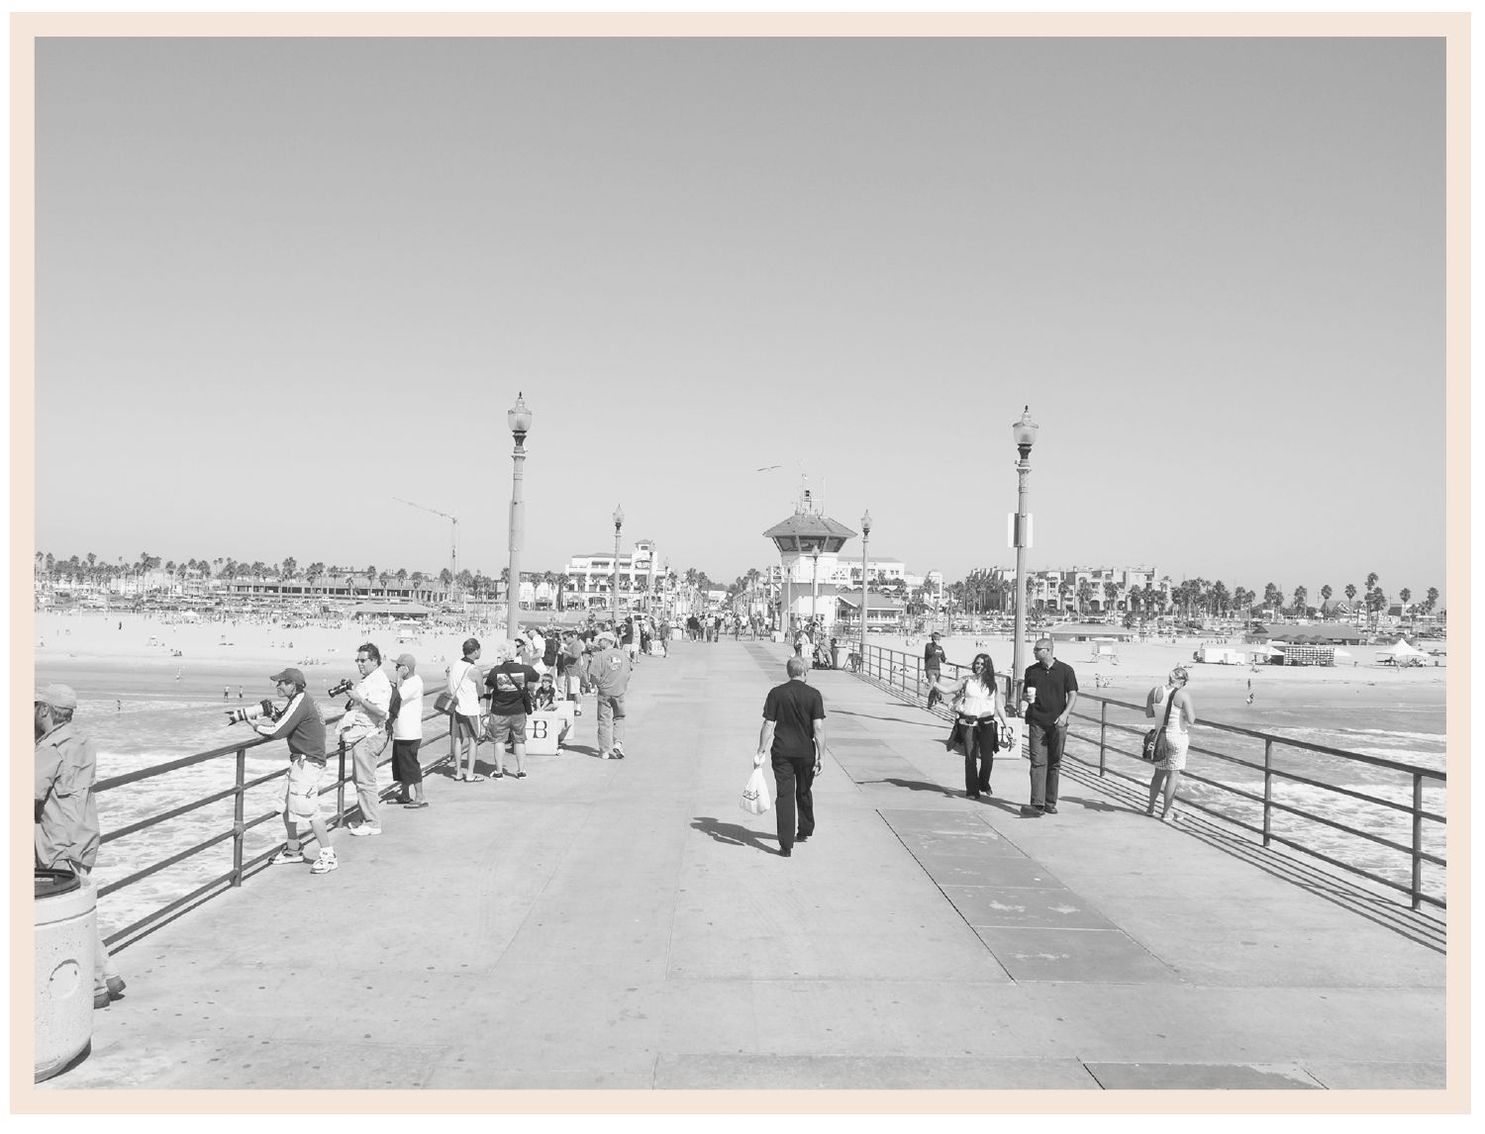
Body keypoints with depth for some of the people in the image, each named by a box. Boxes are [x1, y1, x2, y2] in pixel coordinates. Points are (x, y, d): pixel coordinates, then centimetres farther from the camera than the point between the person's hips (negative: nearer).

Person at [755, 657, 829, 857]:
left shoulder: (776, 693, -4)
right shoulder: (813, 694, -6)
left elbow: (768, 724, -6)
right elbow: (818, 727, -10)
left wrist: (761, 752, 0)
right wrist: (821, 756, -7)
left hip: (781, 751, 0)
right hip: (805, 751, 1)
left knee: (784, 795, 1)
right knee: (804, 792, 21)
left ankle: (786, 845, -2)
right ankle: (805, 831, 39)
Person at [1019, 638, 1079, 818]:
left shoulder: (1065, 670, 1)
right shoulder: (1031, 670, 9)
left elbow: (1073, 695, 1)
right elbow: (1024, 693, 18)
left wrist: (1065, 714, -13)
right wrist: (1027, 697, -5)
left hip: (1057, 723, -1)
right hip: (1037, 723, 1)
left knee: (1054, 764, 6)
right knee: (1038, 763, -8)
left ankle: (1050, 803, 17)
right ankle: (1037, 805, -14)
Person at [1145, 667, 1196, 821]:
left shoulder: (1155, 691, -2)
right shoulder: (1183, 694, -15)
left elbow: (1148, 714, 6)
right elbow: (1191, 720, -14)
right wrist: (1193, 708, 4)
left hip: (1159, 735, 4)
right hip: (1178, 736, -4)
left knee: (1159, 773, 19)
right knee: (1173, 774, 5)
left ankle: (1151, 807, 27)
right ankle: (1166, 812, 9)